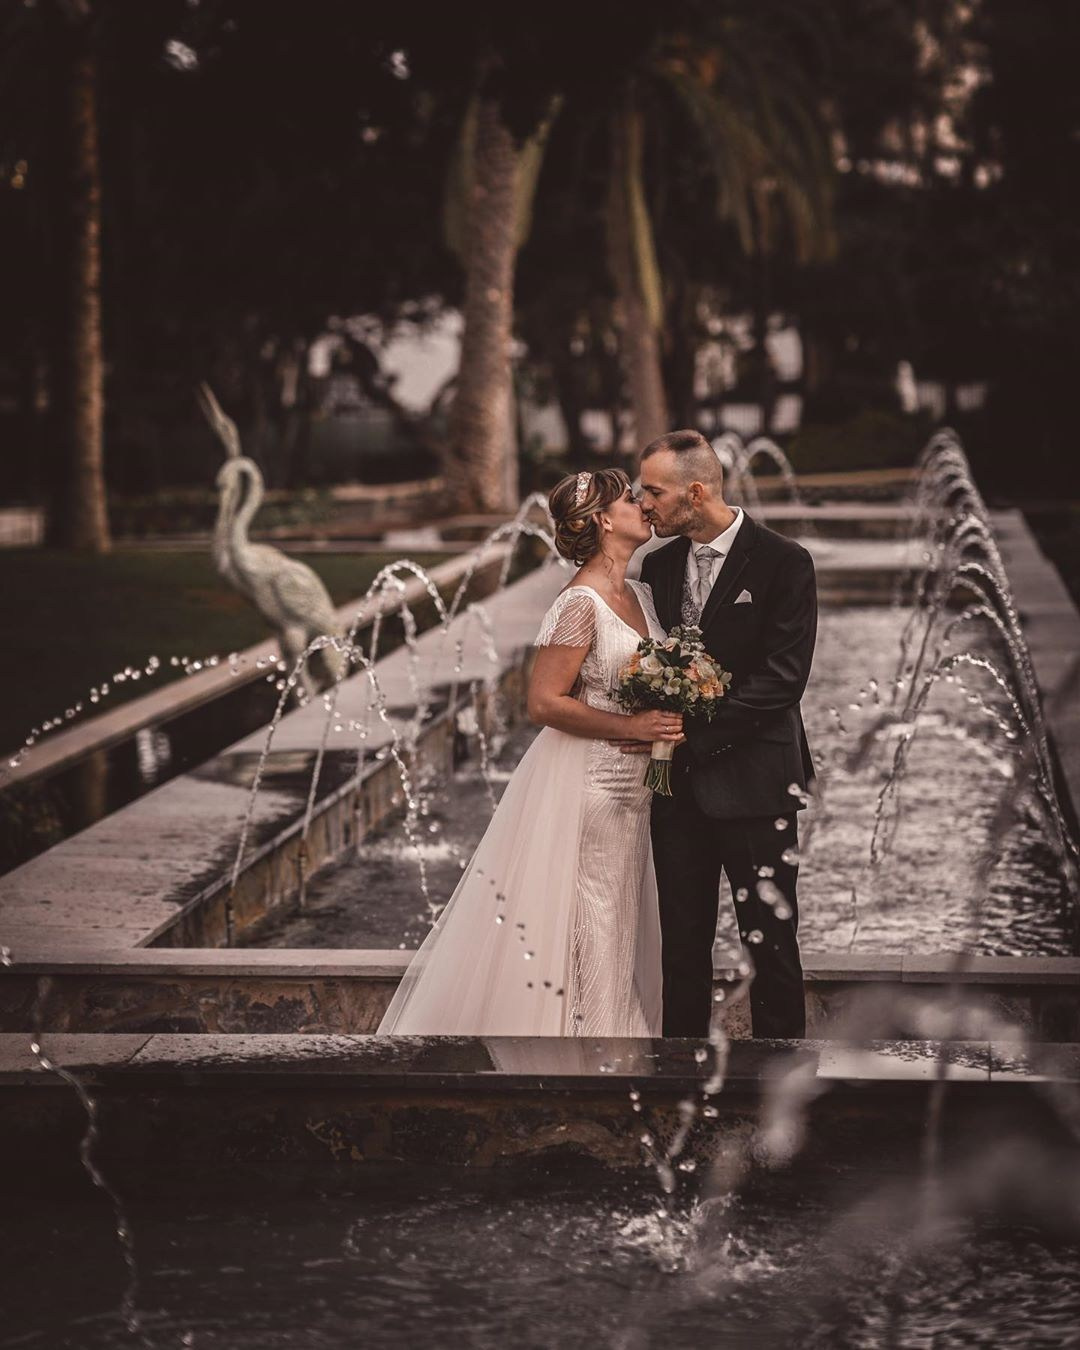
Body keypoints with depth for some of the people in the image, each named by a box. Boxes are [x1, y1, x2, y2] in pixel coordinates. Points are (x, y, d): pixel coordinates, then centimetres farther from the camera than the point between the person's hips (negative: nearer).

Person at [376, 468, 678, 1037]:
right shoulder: (581, 602, -17)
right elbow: (545, 701, -19)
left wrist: (670, 718, -1)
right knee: (585, 930, -1)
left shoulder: (638, 593, 9)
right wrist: (632, 726, -20)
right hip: (584, 781, -9)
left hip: (626, 783, 9)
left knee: (615, 927, 15)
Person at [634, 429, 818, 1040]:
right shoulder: (659, 565, 9)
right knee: (683, 941, 11)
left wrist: (691, 732, -18)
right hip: (678, 781, 5)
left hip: (752, 782, -5)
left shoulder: (784, 562, -9)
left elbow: (782, 679, -16)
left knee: (771, 941, 2)